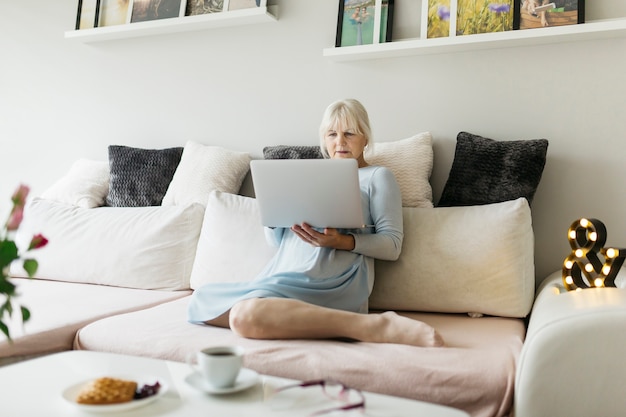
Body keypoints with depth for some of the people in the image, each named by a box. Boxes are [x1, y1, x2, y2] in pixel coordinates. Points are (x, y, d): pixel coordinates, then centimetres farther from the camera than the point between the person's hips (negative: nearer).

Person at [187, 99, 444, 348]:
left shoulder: (377, 176, 13)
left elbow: (392, 245, 2)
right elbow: (276, 240, 23)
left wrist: (343, 241, -16)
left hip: (331, 280, -6)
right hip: (283, 274, 7)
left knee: (247, 315, -35)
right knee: (200, 299, -14)